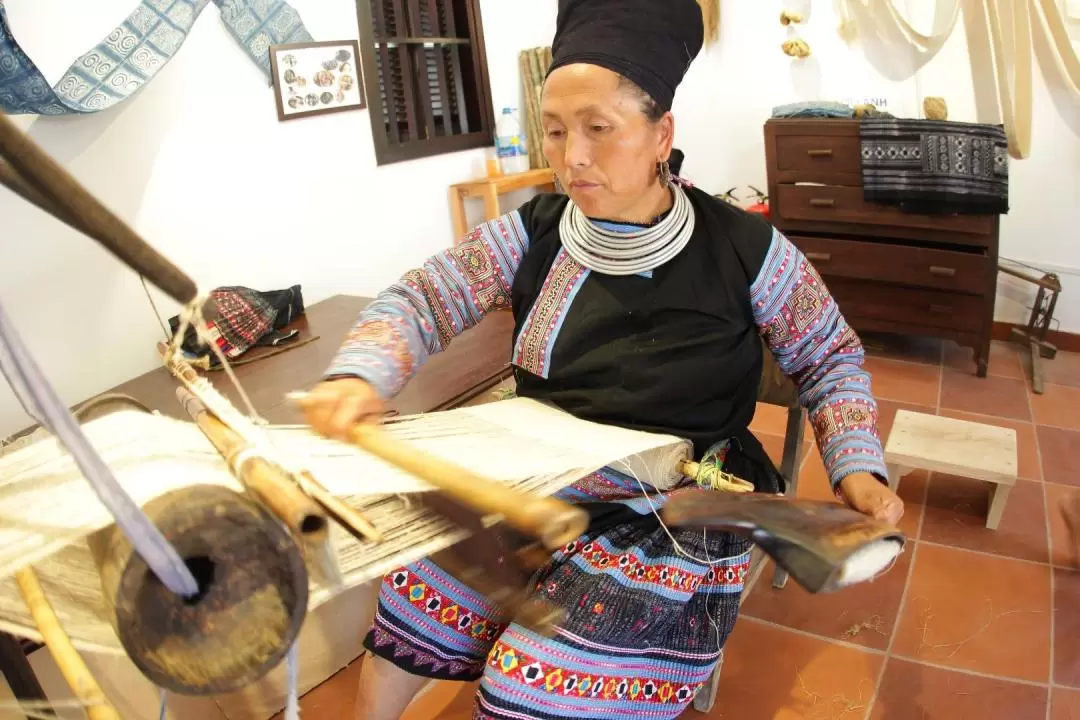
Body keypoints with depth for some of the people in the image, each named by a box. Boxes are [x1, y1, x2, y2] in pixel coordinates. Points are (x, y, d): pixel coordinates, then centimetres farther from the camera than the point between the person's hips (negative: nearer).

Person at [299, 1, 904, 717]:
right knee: (397, 641, 6)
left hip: (673, 518, -3)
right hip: (531, 490, 4)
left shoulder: (744, 249, -11)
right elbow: (419, 299, -6)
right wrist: (360, 375, -26)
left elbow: (833, 358, 2)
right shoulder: (533, 234, -4)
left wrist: (857, 466, -13)